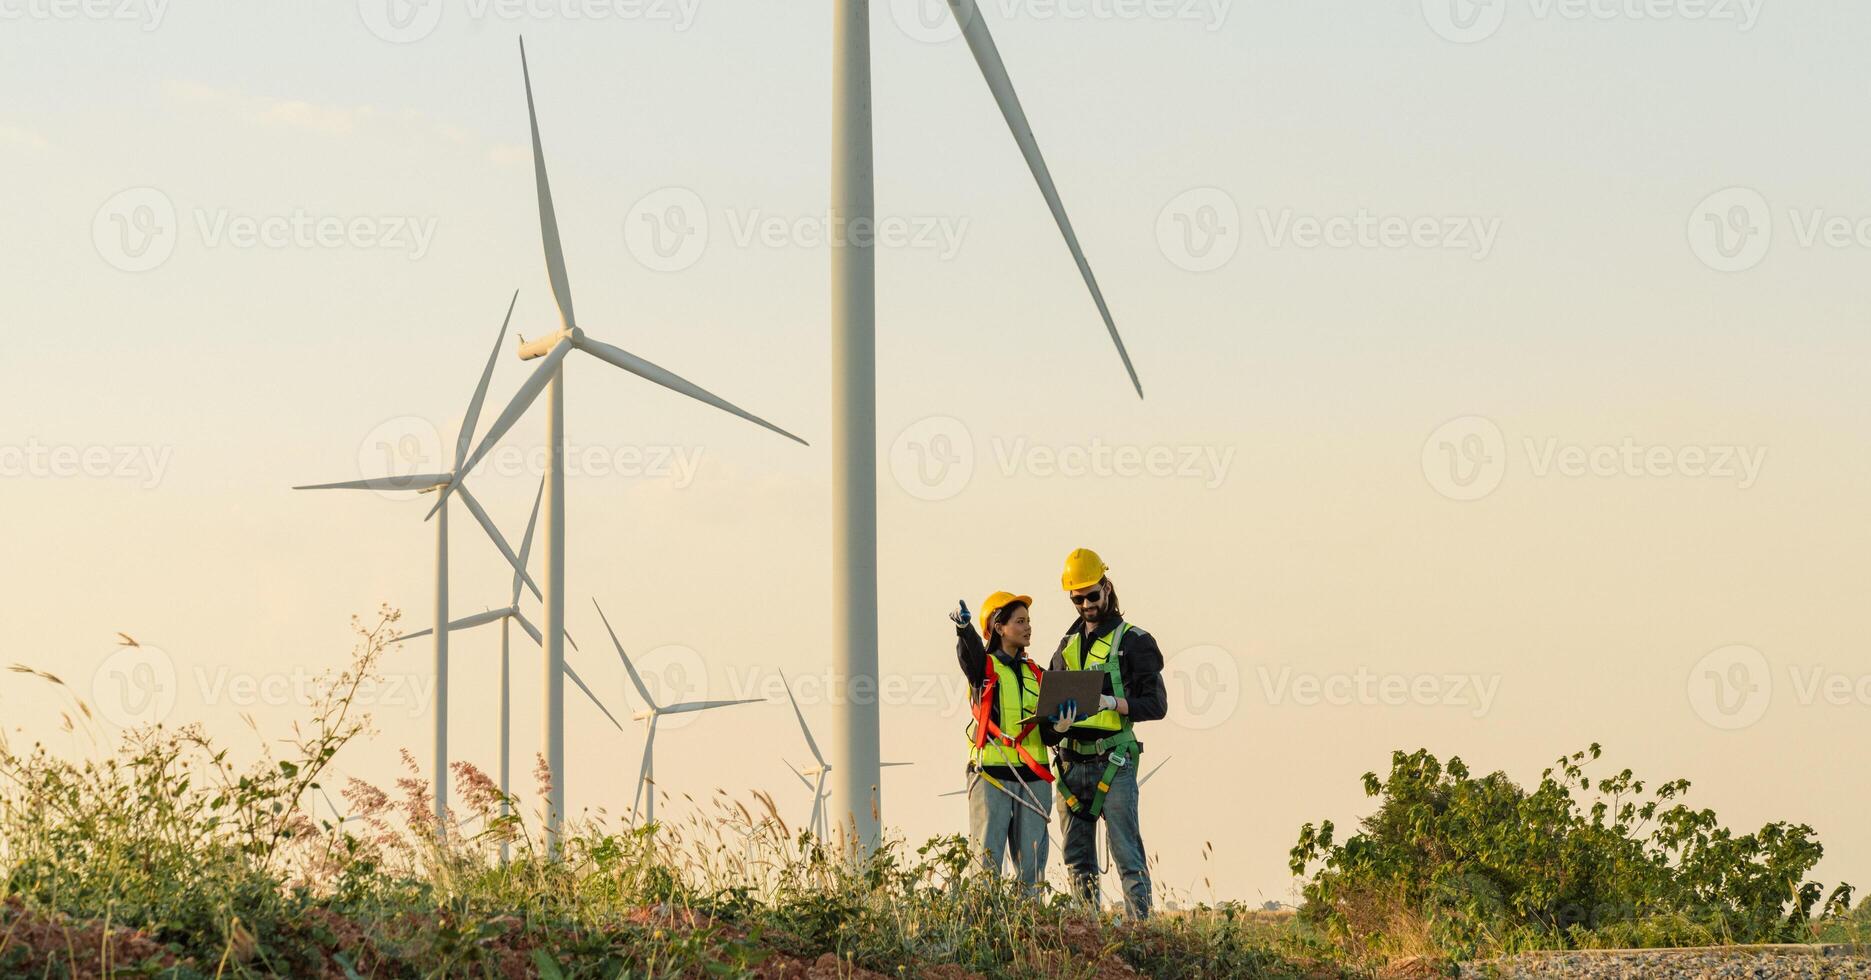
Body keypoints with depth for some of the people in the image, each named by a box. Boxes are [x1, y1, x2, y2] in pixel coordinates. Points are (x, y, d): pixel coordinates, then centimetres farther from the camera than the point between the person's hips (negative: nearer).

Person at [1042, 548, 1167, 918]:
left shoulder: (1133, 641, 2)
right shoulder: (1067, 646, 19)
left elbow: (1156, 704, -4)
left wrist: (1111, 702, -18)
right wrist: (1054, 726, 1)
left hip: (1113, 762, -6)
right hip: (1070, 763, 6)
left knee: (1127, 856, -11)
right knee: (1077, 860, 6)